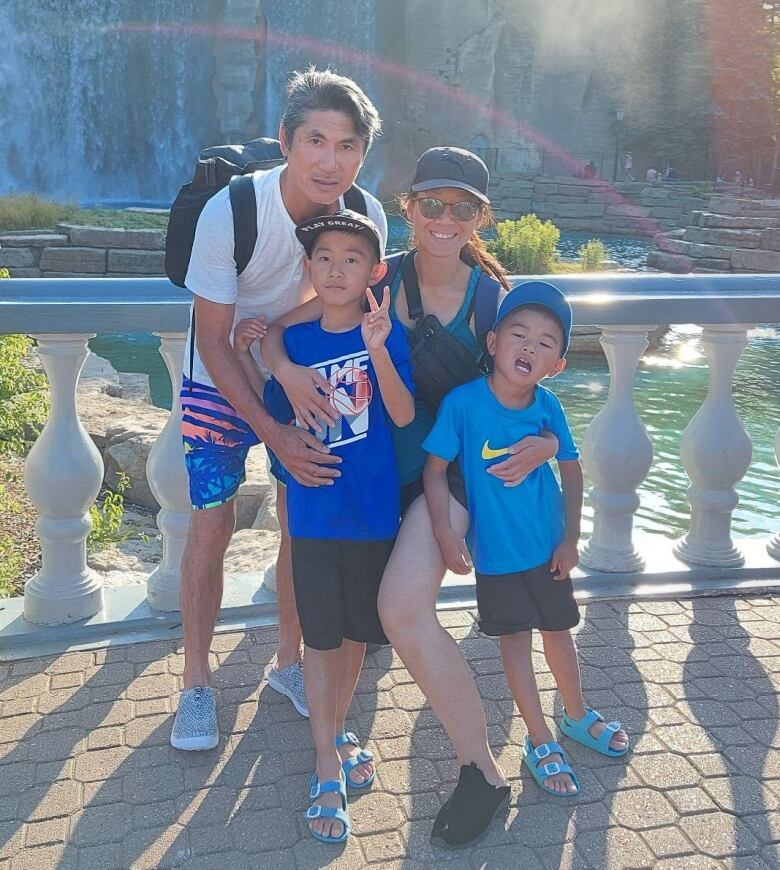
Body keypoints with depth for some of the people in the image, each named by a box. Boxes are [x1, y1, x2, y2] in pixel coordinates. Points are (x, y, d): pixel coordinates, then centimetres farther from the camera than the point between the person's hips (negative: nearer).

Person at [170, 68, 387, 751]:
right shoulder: (229, 213, -29)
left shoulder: (366, 216, -19)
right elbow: (213, 340, -22)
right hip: (224, 379, -3)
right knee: (211, 526, -3)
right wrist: (271, 432, -30)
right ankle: (197, 681, 15)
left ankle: (289, 660, 27)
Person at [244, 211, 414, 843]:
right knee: (321, 636, 3)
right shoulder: (294, 340, 1)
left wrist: (378, 351, -32)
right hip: (314, 511, 1)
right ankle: (328, 769, 13)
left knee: (358, 629, 15)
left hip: (373, 508, 0)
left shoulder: (387, 332, -6)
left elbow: (404, 415, -18)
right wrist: (246, 355, -2)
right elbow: (277, 417, 7)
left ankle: (339, 731, 38)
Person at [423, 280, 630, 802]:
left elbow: (572, 470, 1)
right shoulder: (463, 402, -20)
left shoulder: (548, 407, -11)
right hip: (495, 551, -3)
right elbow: (436, 468, -13)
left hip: (548, 545, 3)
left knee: (557, 629, 18)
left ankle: (578, 715, 43)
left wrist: (570, 539, -1)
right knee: (515, 640, 9)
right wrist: (445, 532, -20)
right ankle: (540, 742, 26)